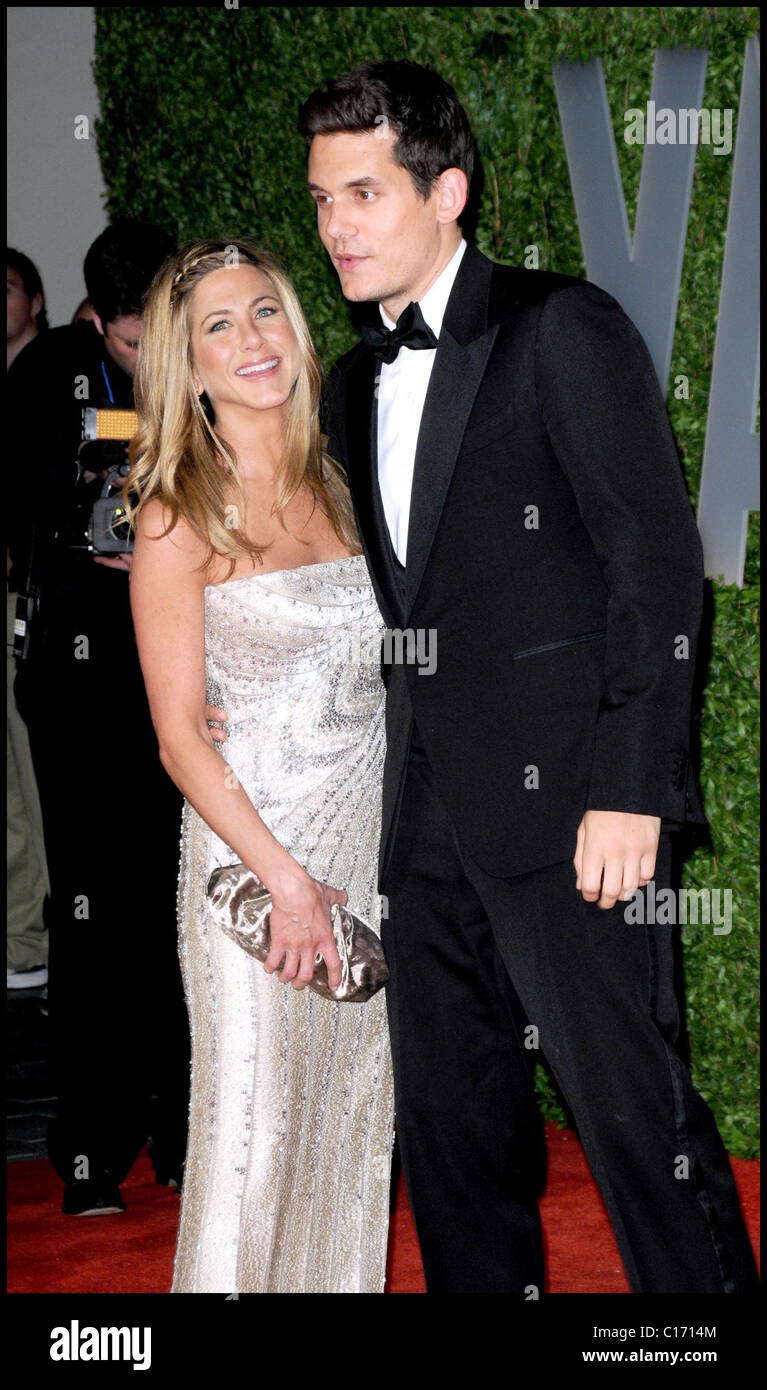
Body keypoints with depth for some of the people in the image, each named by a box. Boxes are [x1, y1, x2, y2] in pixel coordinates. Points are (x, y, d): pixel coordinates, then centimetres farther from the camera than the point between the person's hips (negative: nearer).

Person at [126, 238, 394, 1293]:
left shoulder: (336, 490, 9)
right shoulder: (180, 516, -8)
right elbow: (180, 735, -11)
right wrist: (287, 877, -16)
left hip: (371, 848, 5)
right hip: (254, 854, -5)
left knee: (356, 1121, 13)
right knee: (257, 1128, 0)